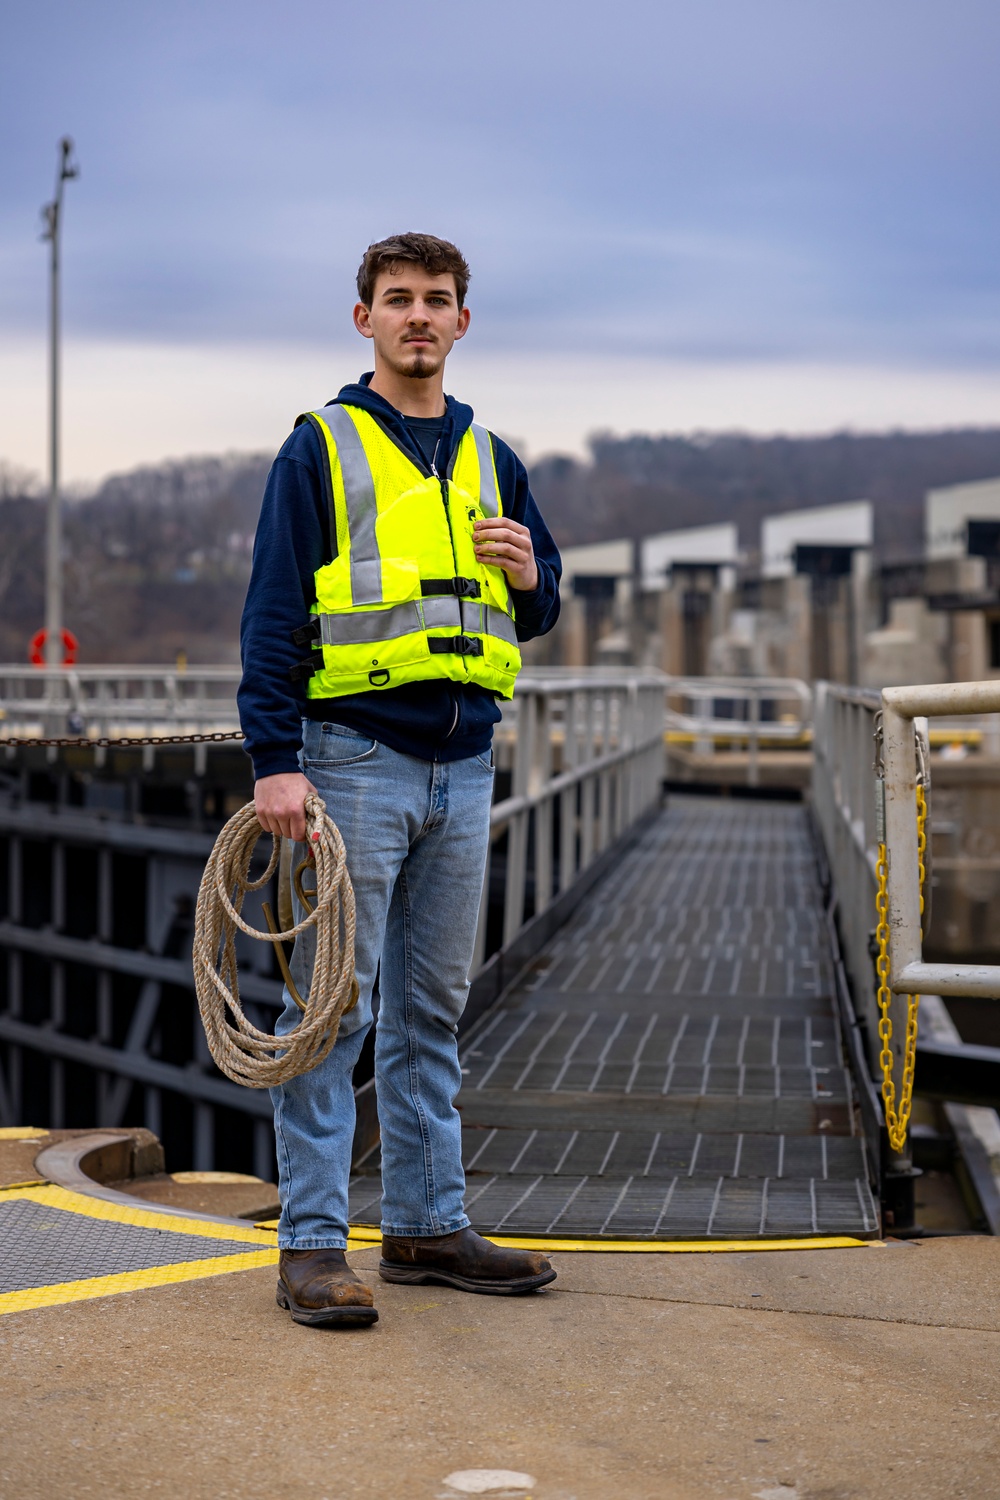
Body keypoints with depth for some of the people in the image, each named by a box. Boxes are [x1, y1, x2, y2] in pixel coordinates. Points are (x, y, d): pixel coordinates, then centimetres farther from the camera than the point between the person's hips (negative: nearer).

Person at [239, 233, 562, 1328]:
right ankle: (312, 1245, 0)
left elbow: (536, 614, 21)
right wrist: (275, 760, -14)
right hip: (354, 755, -5)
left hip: (463, 765, 6)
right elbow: (273, 613, -5)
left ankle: (427, 1225, 19)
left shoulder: (489, 461, 16)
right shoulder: (321, 448, 0)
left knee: (432, 1010, 11)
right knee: (332, 1006, -5)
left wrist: (528, 575, -3)